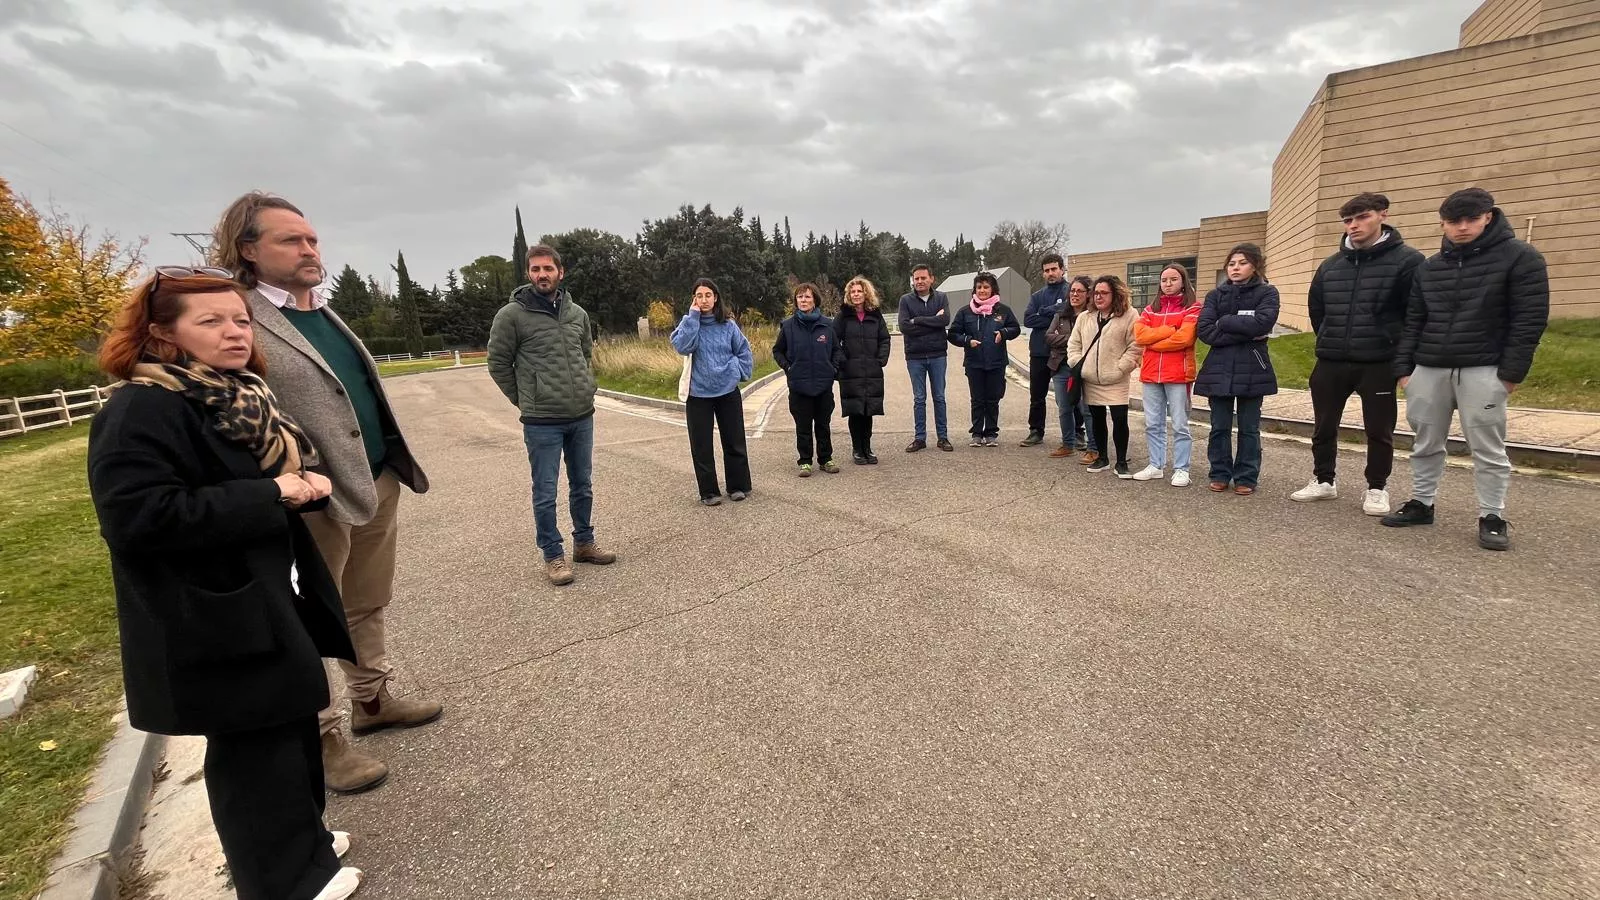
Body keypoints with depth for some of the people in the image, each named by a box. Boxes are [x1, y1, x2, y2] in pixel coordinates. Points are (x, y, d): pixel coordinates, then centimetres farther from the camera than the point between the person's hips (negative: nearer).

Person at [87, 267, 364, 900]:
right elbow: (136, 515, -28)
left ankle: (303, 842, 39)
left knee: (292, 727, 20)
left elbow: (285, 473, 21)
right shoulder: (140, 411, -18)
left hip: (270, 598, 9)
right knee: (256, 750, 4)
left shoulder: (243, 398, 9)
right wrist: (269, 495, -24)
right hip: (214, 622, -9)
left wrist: (310, 483, -2)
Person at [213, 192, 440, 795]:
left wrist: (394, 467, 19)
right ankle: (322, 739, 23)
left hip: (379, 483, 8)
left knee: (368, 607, 20)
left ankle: (371, 700, 37)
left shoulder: (325, 312, 14)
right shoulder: (238, 320, -12)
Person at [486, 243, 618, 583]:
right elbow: (498, 364, -1)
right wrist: (525, 400, 1)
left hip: (582, 417, 5)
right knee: (545, 493, 3)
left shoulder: (578, 312, 7)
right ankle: (553, 556, 17)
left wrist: (585, 388, 12)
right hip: (541, 422, -5)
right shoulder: (512, 314, -8)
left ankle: (584, 542, 31)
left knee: (583, 486, 15)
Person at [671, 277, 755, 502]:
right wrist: (693, 317, -18)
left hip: (728, 391, 1)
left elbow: (743, 351, 10)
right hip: (698, 393, -1)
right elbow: (682, 346, -20)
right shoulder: (689, 324, -1)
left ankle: (738, 486, 22)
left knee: (735, 441, 8)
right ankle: (709, 491, 15)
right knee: (702, 446, 3)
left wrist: (739, 373, 0)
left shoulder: (728, 325, 1)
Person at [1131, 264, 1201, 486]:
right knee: (1152, 424, 9)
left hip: (1178, 374, -5)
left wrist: (1152, 342, -6)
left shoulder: (1192, 309, 1)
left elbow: (1183, 338, -14)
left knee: (1180, 425, 0)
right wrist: (1170, 329, -10)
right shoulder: (1151, 309, 15)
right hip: (1151, 374, 5)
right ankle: (1156, 465, 18)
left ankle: (1181, 469, 6)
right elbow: (1139, 334, -2)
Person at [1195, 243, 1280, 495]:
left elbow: (1262, 323, -16)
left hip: (1252, 370, -1)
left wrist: (1224, 322, -8)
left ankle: (1246, 478, 13)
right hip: (1219, 369, 2)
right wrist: (1244, 333, -13)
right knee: (1219, 426, 5)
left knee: (1249, 427, 5)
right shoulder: (1216, 294, 8)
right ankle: (1220, 474, 16)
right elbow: (1204, 330, -7)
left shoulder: (1267, 293, 4)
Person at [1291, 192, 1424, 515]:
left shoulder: (1407, 261, -6)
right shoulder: (1330, 265, 7)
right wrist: (1330, 341, 14)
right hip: (1330, 363, 4)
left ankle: (1377, 489, 20)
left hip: (1379, 364, -4)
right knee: (1324, 427, 11)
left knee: (1379, 431, 7)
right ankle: (1324, 480, 25)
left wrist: (1401, 351, -1)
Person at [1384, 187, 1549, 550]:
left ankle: (1493, 517, 12)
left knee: (1488, 448, 2)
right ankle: (1421, 503, 22)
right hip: (1429, 370, 4)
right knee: (1426, 444, 10)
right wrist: (1404, 367, 4)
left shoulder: (1519, 257, -1)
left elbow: (1530, 318, -5)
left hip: (1483, 372, -4)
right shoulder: (1428, 268, 11)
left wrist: (1511, 372, -10)